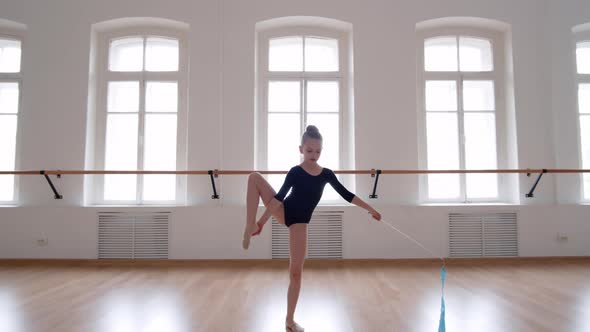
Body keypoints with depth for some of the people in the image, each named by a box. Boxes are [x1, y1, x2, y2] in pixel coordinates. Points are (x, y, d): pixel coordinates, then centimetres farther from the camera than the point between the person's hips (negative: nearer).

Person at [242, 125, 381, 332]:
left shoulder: (326, 174, 1)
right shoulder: (295, 172, -8)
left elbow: (347, 195, 8)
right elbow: (279, 197, -14)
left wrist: (370, 209, 9)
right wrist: (262, 221, -21)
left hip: (299, 222, 2)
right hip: (282, 212, -1)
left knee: (296, 272, 0)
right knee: (255, 177, -21)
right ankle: (250, 226, -23)